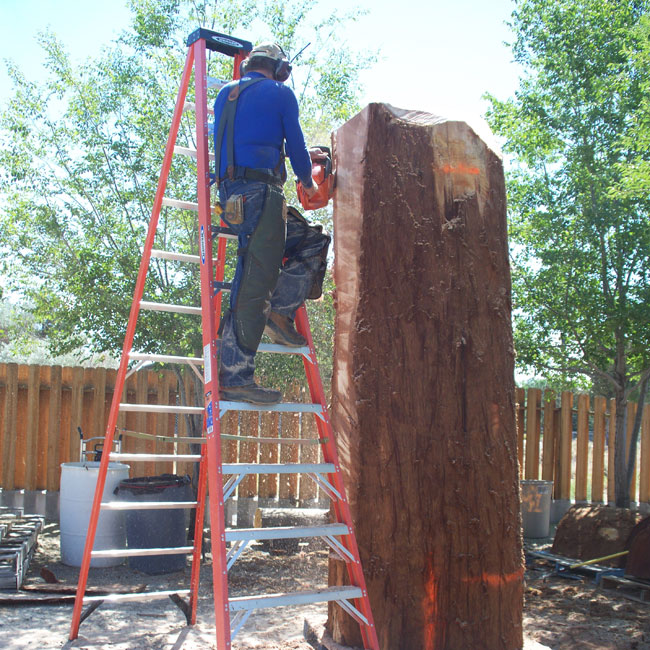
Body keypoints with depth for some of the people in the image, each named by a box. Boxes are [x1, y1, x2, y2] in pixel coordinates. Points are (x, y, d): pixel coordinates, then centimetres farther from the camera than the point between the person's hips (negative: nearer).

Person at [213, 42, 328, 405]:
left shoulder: (225, 94, 26)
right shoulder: (279, 93, 5)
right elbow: (295, 145, 8)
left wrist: (304, 156, 46)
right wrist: (308, 181, 28)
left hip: (231, 195, 8)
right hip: (261, 195, -8)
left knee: (310, 242, 18)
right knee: (254, 284, -11)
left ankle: (278, 313, 4)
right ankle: (235, 378, -13)